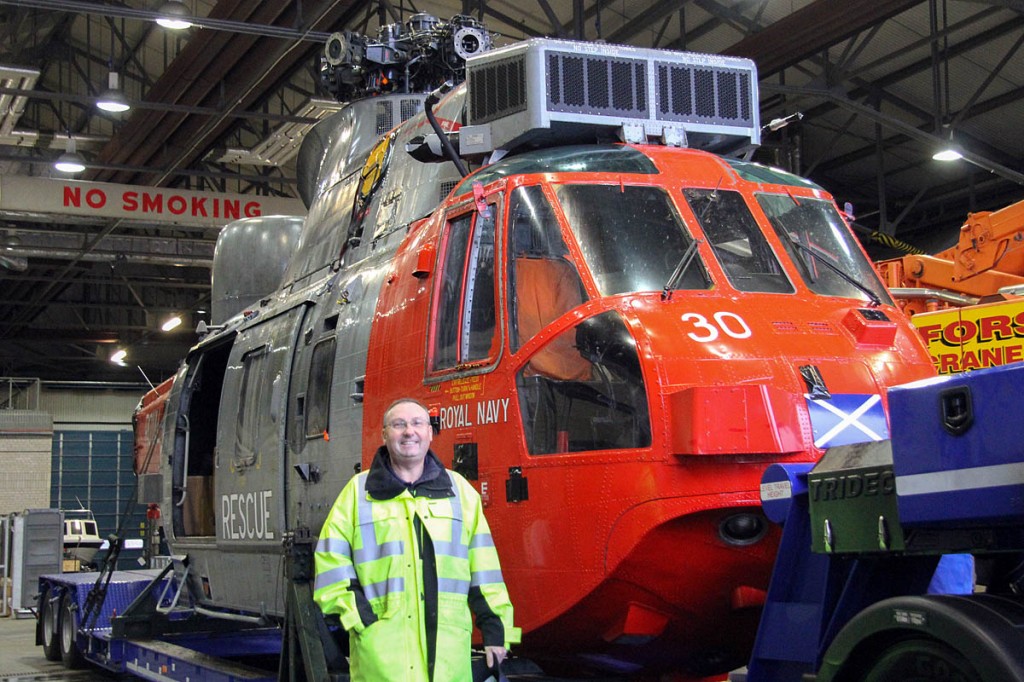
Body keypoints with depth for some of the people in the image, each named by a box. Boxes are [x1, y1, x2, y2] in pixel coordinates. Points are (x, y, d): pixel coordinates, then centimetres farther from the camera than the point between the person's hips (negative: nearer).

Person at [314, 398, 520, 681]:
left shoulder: (459, 490, 14)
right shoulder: (358, 491, 10)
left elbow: (483, 568, 11)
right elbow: (331, 561, 6)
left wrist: (495, 630, 6)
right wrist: (356, 614, -6)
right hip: (382, 647, -1)